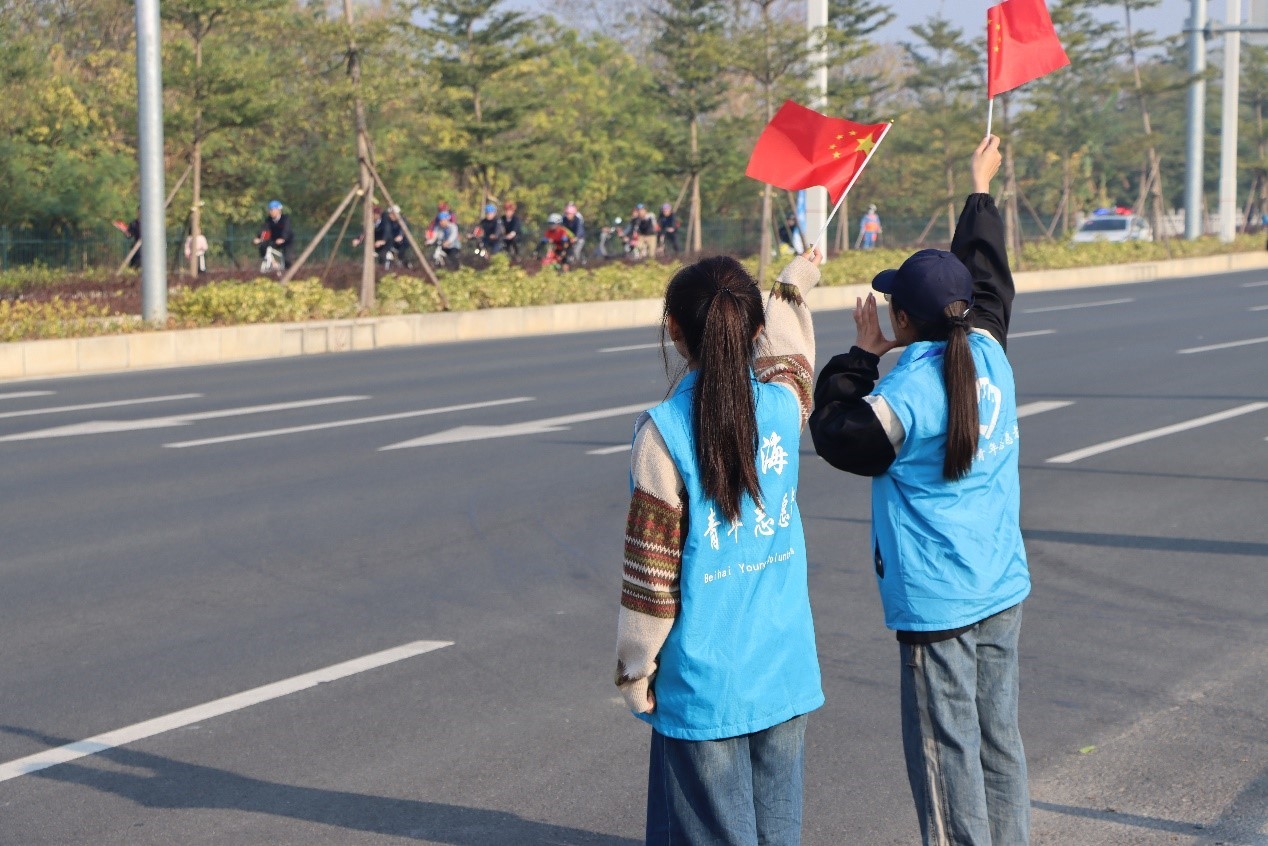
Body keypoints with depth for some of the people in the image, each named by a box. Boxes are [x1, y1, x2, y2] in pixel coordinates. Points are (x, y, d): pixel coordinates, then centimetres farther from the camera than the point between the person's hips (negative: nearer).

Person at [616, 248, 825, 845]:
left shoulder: (664, 431, -16)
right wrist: (792, 290, 45)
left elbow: (651, 571, -13)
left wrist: (635, 672, 0)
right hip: (785, 672, 5)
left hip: (705, 682, -5)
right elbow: (788, 357, 26)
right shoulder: (783, 405, -2)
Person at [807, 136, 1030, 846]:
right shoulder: (989, 355, 1)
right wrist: (982, 192, 32)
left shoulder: (907, 395, -19)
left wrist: (863, 355, 3)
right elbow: (987, 278, 19)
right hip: (1003, 591, 7)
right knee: (1000, 740, 15)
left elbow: (835, 432, -4)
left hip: (938, 603, -7)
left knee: (948, 750, 0)